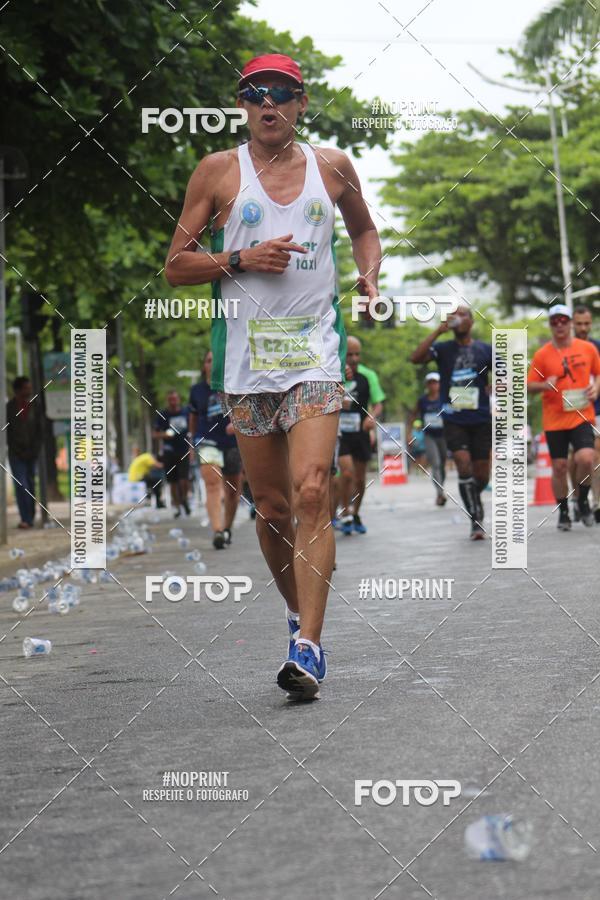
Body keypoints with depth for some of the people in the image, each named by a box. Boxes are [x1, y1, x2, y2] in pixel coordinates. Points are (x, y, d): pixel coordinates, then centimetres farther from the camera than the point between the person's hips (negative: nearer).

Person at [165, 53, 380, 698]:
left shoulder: (332, 166, 10)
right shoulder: (217, 172, 5)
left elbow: (364, 231, 28)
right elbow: (175, 265, 6)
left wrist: (369, 278, 8)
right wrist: (240, 261, -10)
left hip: (316, 353, -1)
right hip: (246, 356, 1)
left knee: (311, 493, -16)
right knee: (271, 506, 6)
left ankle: (307, 647, -18)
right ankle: (298, 613, 28)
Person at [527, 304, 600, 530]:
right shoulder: (542, 355, -1)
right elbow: (529, 385, 3)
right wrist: (545, 385, -18)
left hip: (582, 416, 0)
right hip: (554, 419, 0)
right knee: (559, 467, 2)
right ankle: (563, 512, 19)